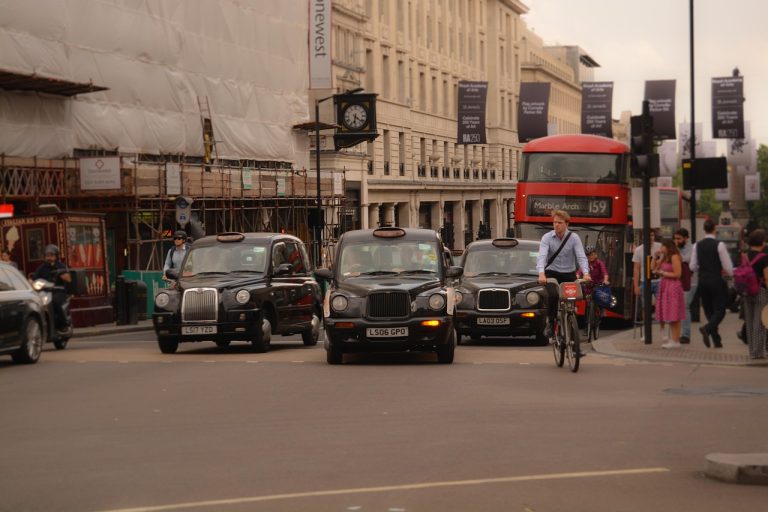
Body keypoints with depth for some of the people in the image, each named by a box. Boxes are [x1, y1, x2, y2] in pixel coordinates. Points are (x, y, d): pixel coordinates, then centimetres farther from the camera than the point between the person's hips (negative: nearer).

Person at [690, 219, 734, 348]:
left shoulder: (697, 246, 0)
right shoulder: (719, 245, -12)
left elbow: (693, 267, 3)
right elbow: (727, 266, -10)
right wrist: (730, 273, 11)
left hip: (703, 281, 4)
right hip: (717, 281, -4)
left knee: (709, 310, 13)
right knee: (719, 310, 1)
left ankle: (716, 340, 14)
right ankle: (707, 328, -27)